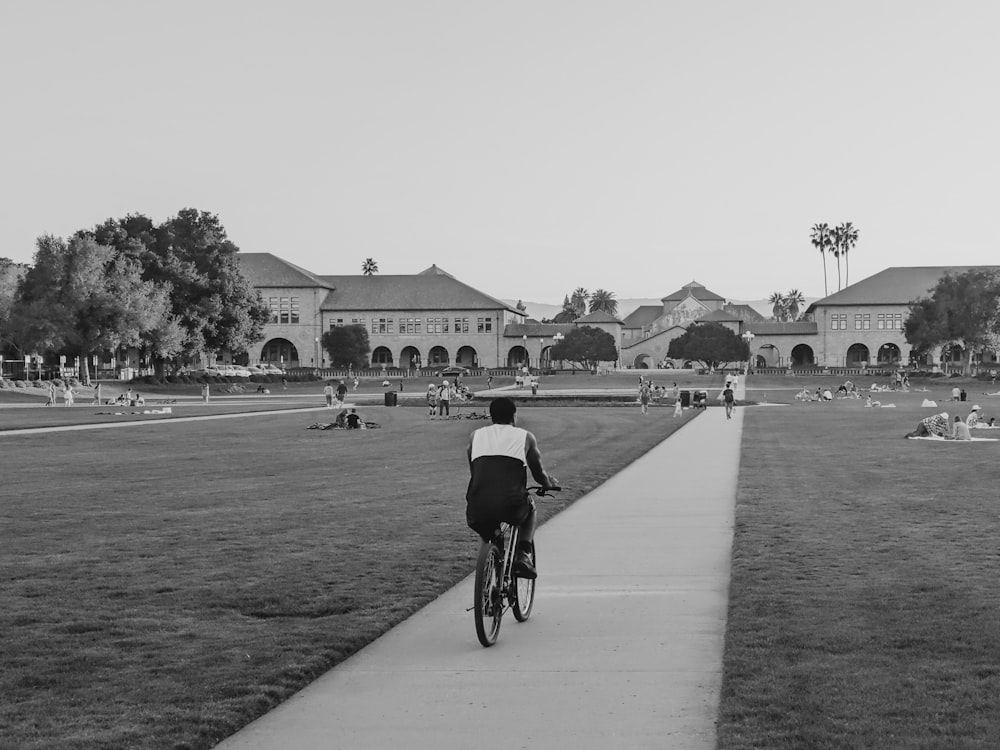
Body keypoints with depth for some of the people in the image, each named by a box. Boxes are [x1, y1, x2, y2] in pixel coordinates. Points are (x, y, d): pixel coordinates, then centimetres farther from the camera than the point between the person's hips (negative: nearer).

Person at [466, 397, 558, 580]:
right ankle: (523, 554, 13)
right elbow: (539, 474, 21)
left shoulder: (476, 436, 19)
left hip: (477, 512, 2)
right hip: (511, 507, -2)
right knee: (530, 506, 32)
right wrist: (551, 483, 45)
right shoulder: (525, 437, 13)